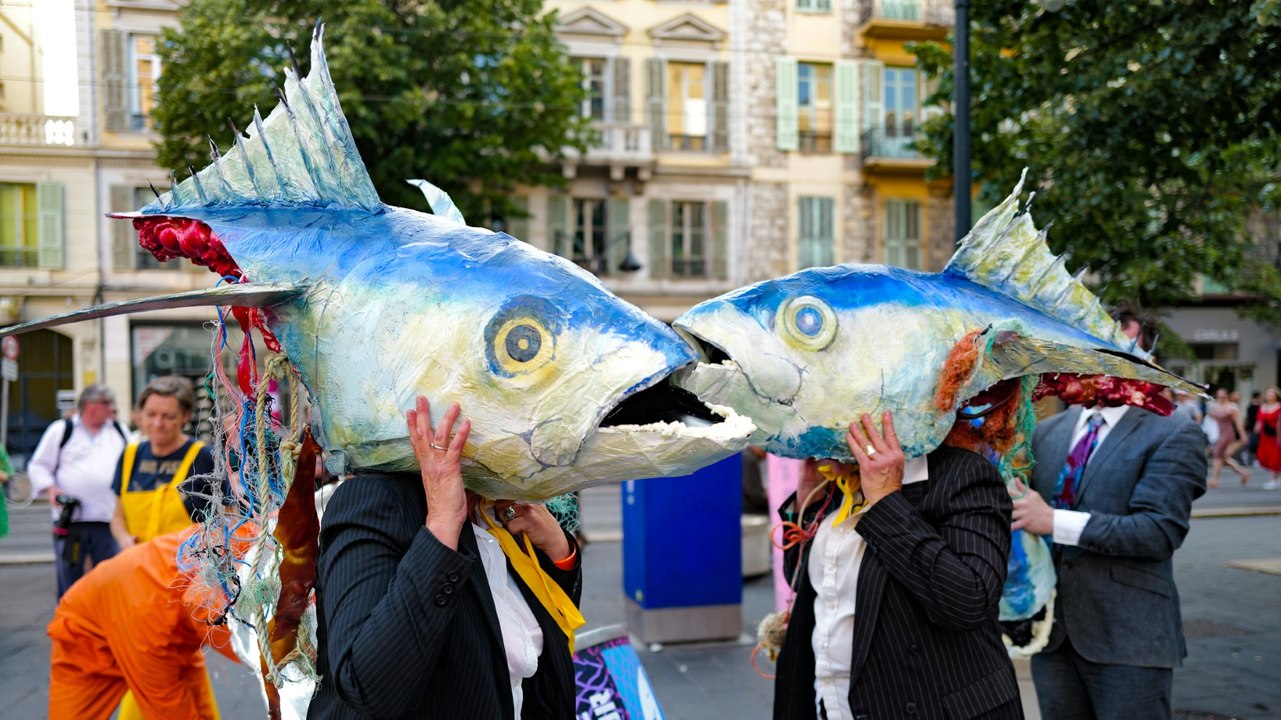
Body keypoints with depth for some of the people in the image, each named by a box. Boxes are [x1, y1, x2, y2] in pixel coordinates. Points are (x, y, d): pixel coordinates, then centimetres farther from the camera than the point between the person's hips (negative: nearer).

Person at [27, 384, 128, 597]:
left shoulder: (119, 431, 13)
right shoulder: (61, 430, 5)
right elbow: (38, 466, 7)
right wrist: (50, 488, -9)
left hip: (108, 522, 2)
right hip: (70, 521, -2)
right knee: (69, 581, 6)